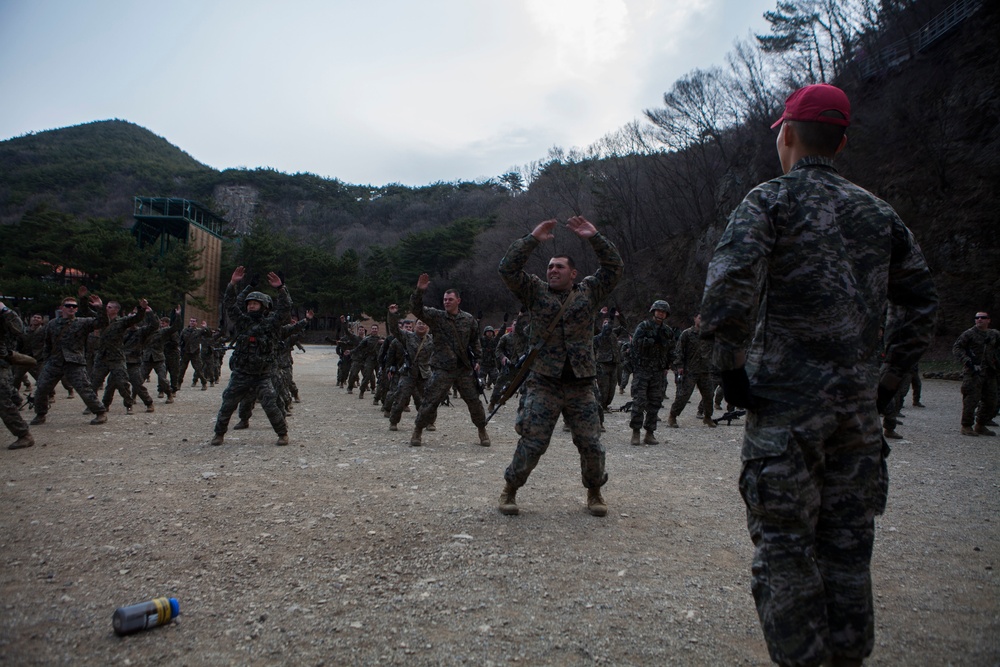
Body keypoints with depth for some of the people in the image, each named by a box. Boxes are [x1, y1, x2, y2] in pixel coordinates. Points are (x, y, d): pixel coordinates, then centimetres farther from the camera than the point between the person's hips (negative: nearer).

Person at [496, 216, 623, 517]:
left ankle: (595, 492, 28)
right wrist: (533, 239, -7)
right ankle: (509, 490, 18)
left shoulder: (589, 291, 10)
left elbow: (614, 268, 2)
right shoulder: (536, 291, 6)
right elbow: (508, 269, -4)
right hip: (543, 384, -1)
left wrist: (594, 237, -5)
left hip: (581, 386, 2)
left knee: (591, 445, 6)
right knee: (532, 444, -2)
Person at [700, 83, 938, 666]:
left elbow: (730, 282, -22)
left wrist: (731, 362, -13)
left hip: (786, 401, -6)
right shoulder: (879, 211, 14)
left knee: (785, 547, 4)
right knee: (848, 545, 16)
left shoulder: (772, 199, -4)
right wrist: (890, 377, 18)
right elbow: (921, 301, 16)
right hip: (858, 403, 6)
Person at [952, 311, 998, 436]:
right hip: (973, 373, -6)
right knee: (971, 399, -8)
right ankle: (966, 427, 0)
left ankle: (980, 426, 24)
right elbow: (956, 348, -9)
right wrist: (968, 361, -20)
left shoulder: (994, 334, 12)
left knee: (990, 402, 11)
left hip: (990, 373, 6)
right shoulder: (969, 334, -4)